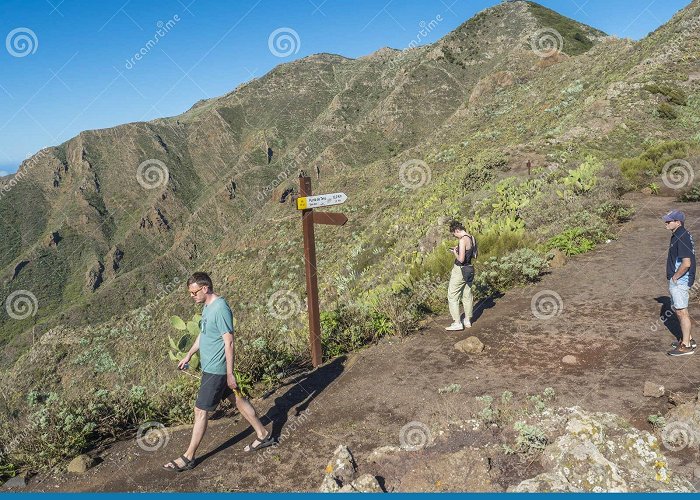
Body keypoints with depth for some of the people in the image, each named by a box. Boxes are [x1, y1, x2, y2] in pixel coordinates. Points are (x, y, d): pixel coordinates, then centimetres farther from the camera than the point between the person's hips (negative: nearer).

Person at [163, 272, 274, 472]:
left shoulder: (220, 309, -23)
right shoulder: (208, 306, 7)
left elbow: (229, 343, -23)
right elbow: (203, 334, 21)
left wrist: (229, 374, -20)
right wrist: (188, 355, 25)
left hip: (215, 370, -10)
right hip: (210, 366, 10)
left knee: (200, 411, 1)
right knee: (237, 399, 16)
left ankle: (188, 457, 15)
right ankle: (264, 435, 28)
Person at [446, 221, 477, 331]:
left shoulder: (463, 240, -22)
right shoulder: (472, 238, 5)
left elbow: (461, 259, -25)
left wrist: (455, 252, -7)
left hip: (460, 271, -9)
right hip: (469, 269, 9)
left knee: (452, 297, 2)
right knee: (467, 295, 18)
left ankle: (457, 323, 2)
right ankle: (467, 321, 28)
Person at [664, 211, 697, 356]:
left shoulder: (682, 238, -22)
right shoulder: (678, 235, 11)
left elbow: (686, 263, -28)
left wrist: (675, 277, -17)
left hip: (680, 280, -11)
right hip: (678, 280, 11)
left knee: (681, 311, -3)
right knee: (678, 310, 19)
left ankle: (686, 346, 5)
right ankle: (688, 339, 31)